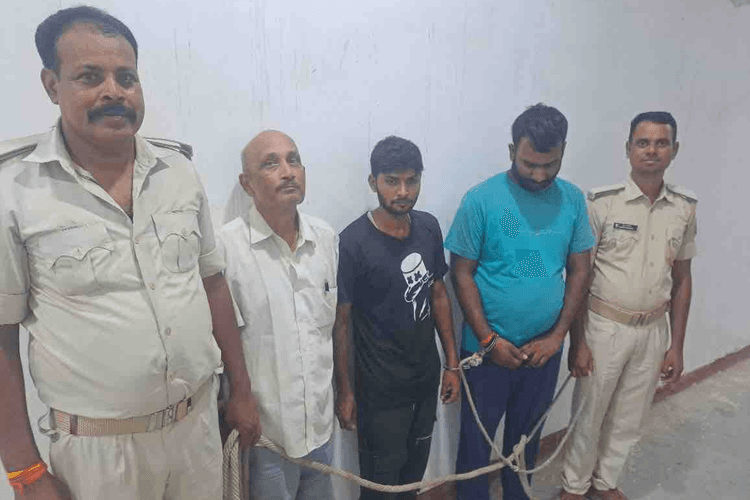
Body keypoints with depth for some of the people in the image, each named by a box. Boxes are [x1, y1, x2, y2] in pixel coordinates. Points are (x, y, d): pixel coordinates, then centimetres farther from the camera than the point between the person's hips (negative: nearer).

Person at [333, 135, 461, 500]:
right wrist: (344, 390, -9)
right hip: (381, 386, -5)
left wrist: (451, 363, 7)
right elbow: (340, 322, -13)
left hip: (427, 375, 5)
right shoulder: (353, 243, -21)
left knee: (416, 466, 23)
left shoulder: (429, 228, -3)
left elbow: (438, 294, 6)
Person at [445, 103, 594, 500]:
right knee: (476, 436, 14)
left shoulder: (572, 199, -3)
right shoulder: (481, 199, -15)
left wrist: (557, 336, -6)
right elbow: (461, 273, -12)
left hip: (545, 348, 4)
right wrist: (489, 340, -15)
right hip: (488, 348, -3)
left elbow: (578, 270, 2)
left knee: (527, 434, 23)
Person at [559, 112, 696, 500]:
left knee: (629, 417, 19)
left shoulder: (685, 207, 0)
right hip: (605, 326, -4)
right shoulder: (601, 202, -14)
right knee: (589, 414, 11)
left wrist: (676, 345, 6)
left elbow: (681, 279, 7)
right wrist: (577, 341, -11)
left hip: (654, 330, 4)